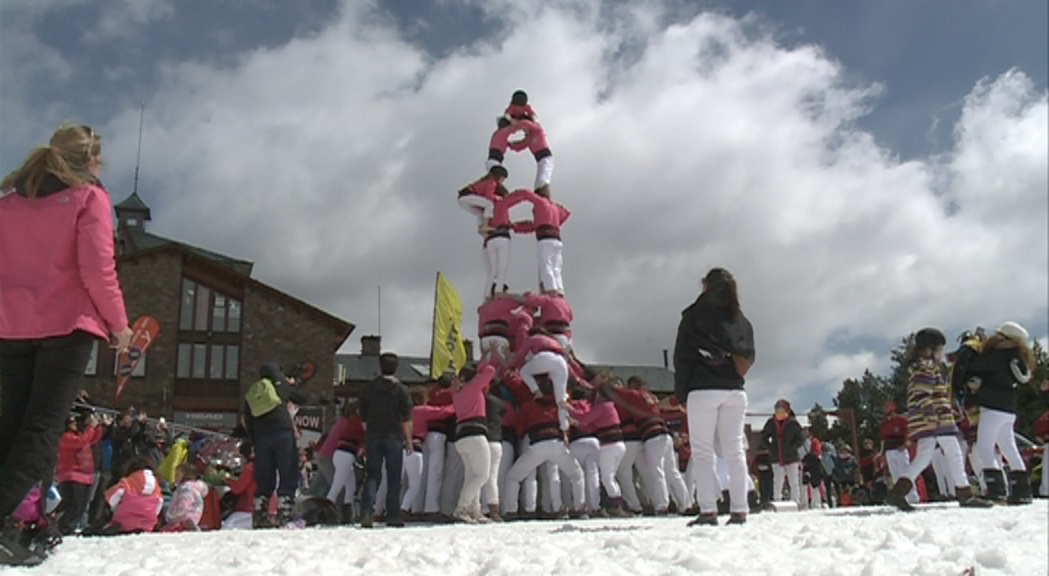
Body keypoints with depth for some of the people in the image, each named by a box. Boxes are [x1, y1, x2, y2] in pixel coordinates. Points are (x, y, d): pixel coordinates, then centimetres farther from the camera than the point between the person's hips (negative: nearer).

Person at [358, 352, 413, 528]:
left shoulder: (368, 389, 7)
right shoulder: (401, 390, -4)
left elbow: (363, 418, 10)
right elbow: (406, 419, -6)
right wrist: (409, 440, 0)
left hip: (373, 437, 3)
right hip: (394, 437, -3)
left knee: (372, 476, 7)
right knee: (394, 478, 4)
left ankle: (366, 513, -7)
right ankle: (393, 516, 4)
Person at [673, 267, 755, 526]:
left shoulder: (693, 317, -2)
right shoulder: (742, 320, 12)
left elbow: (681, 357, -2)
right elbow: (748, 357, 14)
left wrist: (681, 394, 3)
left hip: (703, 390, -4)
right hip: (735, 391, 4)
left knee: (703, 451, -2)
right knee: (735, 450, 7)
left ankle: (708, 510, -8)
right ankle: (739, 509, 5)